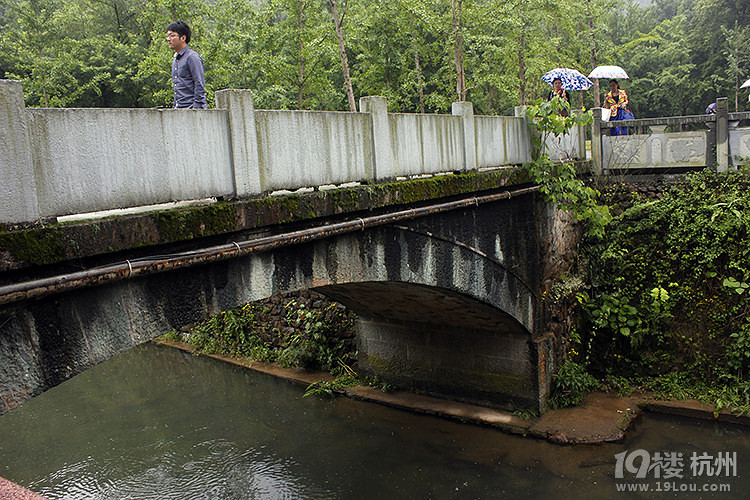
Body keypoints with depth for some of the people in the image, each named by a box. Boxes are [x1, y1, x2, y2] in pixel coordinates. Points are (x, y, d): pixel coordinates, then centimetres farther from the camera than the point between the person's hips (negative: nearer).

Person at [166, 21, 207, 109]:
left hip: (191, 108, -8)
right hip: (179, 109, 8)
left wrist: (196, 108, -19)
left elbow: (200, 86, -13)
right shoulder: (175, 60, 21)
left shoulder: (192, 57, -6)